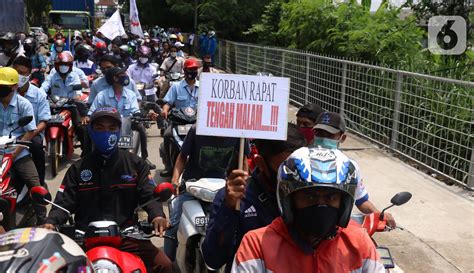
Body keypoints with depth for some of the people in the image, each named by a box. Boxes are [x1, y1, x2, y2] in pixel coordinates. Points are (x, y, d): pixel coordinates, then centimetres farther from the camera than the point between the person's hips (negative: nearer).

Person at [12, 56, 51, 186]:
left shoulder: (39, 95, 0)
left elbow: (43, 121, -3)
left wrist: (31, 133, -22)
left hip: (33, 132, 0)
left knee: (36, 144, -33)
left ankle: (40, 182, -16)